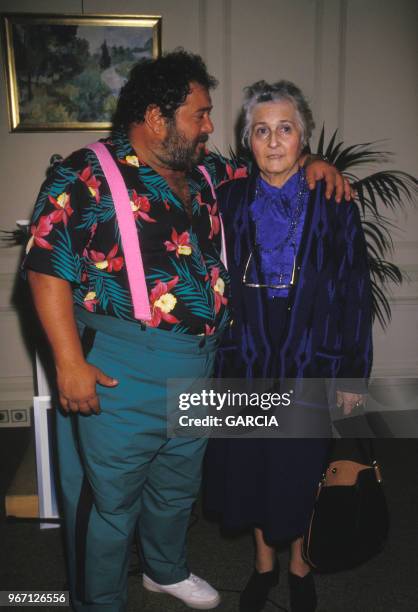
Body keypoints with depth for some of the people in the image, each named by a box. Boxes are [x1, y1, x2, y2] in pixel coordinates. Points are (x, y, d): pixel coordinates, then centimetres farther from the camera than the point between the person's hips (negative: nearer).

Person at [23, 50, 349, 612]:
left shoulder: (206, 174, 9)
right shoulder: (86, 175, -11)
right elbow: (48, 269, -14)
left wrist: (310, 164, 5)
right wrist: (70, 362, -18)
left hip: (199, 365, 7)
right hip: (121, 370, -6)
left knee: (178, 484, 24)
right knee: (109, 496, 9)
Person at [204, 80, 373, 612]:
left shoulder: (332, 203, -5)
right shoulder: (229, 200, -1)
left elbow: (355, 290, -3)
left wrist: (354, 373, -3)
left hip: (310, 360, -1)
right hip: (245, 360, 2)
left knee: (302, 465, 12)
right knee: (249, 462, 13)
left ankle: (299, 564, 39)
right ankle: (264, 562, 39)